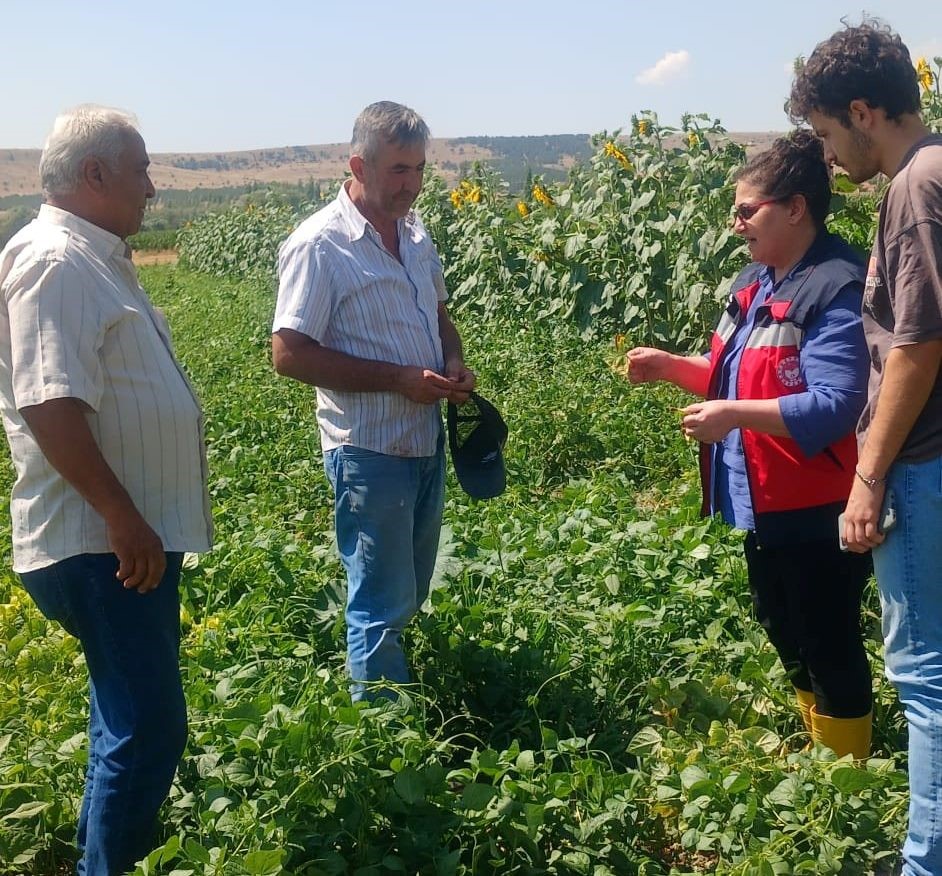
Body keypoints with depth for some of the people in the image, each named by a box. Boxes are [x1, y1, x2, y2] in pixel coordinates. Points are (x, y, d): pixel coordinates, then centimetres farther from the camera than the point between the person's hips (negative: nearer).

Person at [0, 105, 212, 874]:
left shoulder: (97, 258, 15)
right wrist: (122, 518, -25)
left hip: (135, 531, 11)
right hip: (101, 544, -11)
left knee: (134, 716, 21)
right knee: (149, 727, -7)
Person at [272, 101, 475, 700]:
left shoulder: (416, 235, 7)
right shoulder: (319, 245, -16)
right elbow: (290, 355, -18)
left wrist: (454, 362, 0)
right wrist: (399, 377, -21)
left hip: (428, 442, 8)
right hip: (370, 452, -7)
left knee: (413, 594, 19)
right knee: (383, 606, 2)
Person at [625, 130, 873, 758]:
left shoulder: (835, 289, -21)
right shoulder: (756, 282, 9)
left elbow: (833, 406, -29)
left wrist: (733, 416, -30)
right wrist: (670, 367, 8)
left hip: (818, 513, -10)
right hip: (763, 502, 10)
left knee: (829, 651, 5)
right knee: (788, 640, 23)